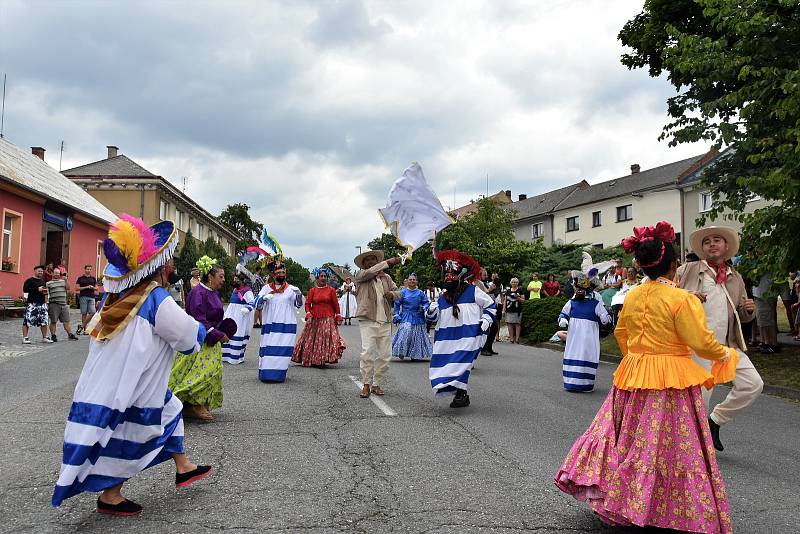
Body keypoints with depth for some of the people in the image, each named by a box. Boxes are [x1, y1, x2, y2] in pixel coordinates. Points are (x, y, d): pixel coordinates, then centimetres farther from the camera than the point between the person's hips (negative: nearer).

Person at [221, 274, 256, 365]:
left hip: (241, 316, -9)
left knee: (238, 335, -7)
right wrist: (226, 312, 30)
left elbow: (252, 303, -13)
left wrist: (247, 309, -29)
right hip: (231, 315, 9)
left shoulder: (247, 291, -13)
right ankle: (227, 355, 17)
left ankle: (237, 357, 1)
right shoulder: (235, 290, 14)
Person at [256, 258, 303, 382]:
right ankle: (266, 373, 8)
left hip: (287, 326, 0)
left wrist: (299, 294, -26)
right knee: (268, 349, -1)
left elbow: (298, 304, -5)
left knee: (283, 350, 0)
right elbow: (257, 305, -1)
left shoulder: (291, 289, 5)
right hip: (269, 325, 0)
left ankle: (280, 374, 9)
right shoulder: (266, 288, 6)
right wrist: (264, 298, -23)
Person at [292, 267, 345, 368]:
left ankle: (322, 360, -7)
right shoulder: (312, 290, 6)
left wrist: (338, 317, 3)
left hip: (328, 319, -1)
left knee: (328, 337, -11)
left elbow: (336, 305, 6)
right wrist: (308, 314, -10)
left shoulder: (331, 290, 4)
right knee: (311, 340, 3)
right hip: (314, 319, 1)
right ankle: (312, 360, 13)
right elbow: (307, 304, 4)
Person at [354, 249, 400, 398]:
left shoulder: (386, 278, 19)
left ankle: (376, 384, 16)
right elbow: (370, 272, -17)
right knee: (367, 352, -14)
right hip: (367, 321, -5)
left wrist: (392, 294, 2)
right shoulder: (360, 275, 4)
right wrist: (388, 262, -12)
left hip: (385, 322, 5)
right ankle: (366, 385, -3)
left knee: (385, 355, 4)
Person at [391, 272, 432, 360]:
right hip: (406, 318, -2)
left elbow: (426, 302, 9)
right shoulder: (403, 292, 3)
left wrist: (423, 308, -12)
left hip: (418, 318, 2)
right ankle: (401, 352, -8)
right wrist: (396, 315, 1)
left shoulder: (420, 293, 6)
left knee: (417, 336, 3)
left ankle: (415, 354, 11)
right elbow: (397, 304, 8)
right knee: (405, 333, -17)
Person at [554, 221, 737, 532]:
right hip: (671, 383, -6)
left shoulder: (632, 296, 4)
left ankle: (614, 500, 24)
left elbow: (621, 334, 17)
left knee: (628, 438, 16)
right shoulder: (681, 299, -16)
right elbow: (701, 342, -14)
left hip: (633, 377, 6)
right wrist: (726, 355, 6)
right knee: (671, 447, 3)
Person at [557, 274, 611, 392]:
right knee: (572, 358, 4)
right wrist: (562, 320, -5)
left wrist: (605, 318, -23)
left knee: (587, 358, -2)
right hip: (574, 337, 3)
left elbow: (606, 318, 0)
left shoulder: (596, 304, -2)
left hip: (589, 339, -2)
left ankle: (586, 384, 7)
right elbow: (563, 314, 16)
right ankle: (571, 382, 13)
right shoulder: (572, 302, 6)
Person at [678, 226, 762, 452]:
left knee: (753, 384, -6)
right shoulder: (689, 270, 2)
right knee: (699, 396, -4)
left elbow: (742, 317, 21)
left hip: (728, 345, 5)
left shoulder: (736, 278, 15)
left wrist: (748, 309, -3)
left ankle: (715, 420, 12)